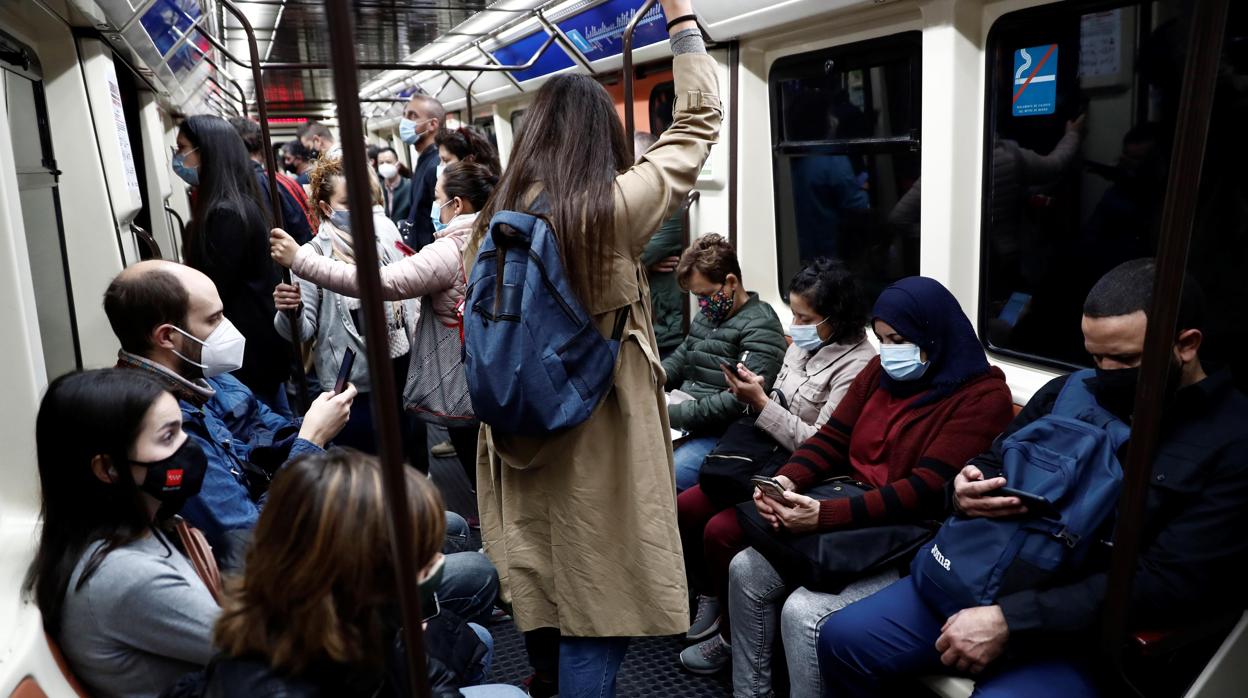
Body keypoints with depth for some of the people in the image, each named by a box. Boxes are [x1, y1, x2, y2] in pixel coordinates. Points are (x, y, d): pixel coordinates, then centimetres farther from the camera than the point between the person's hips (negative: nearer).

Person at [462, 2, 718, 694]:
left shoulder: (495, 216, 0)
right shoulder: (614, 206, -15)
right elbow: (698, 121, -3)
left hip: (522, 437, 6)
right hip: (597, 444, -6)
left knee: (543, 587, 24)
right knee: (598, 617, 6)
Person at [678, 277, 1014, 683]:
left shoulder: (984, 396, -13)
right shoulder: (882, 371, 9)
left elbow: (927, 491, -22)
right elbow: (833, 439, 7)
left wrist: (824, 516, -30)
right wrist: (787, 481, -15)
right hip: (851, 519, 7)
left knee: (804, 612, -25)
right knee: (745, 569, -5)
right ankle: (748, 689, 15)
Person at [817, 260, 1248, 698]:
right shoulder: (1068, 392, 8)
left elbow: (1168, 584, -18)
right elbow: (992, 463, 18)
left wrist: (1010, 621, -24)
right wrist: (965, 492, -10)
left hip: (1091, 634, -5)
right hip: (990, 579, 6)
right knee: (842, 641, -4)